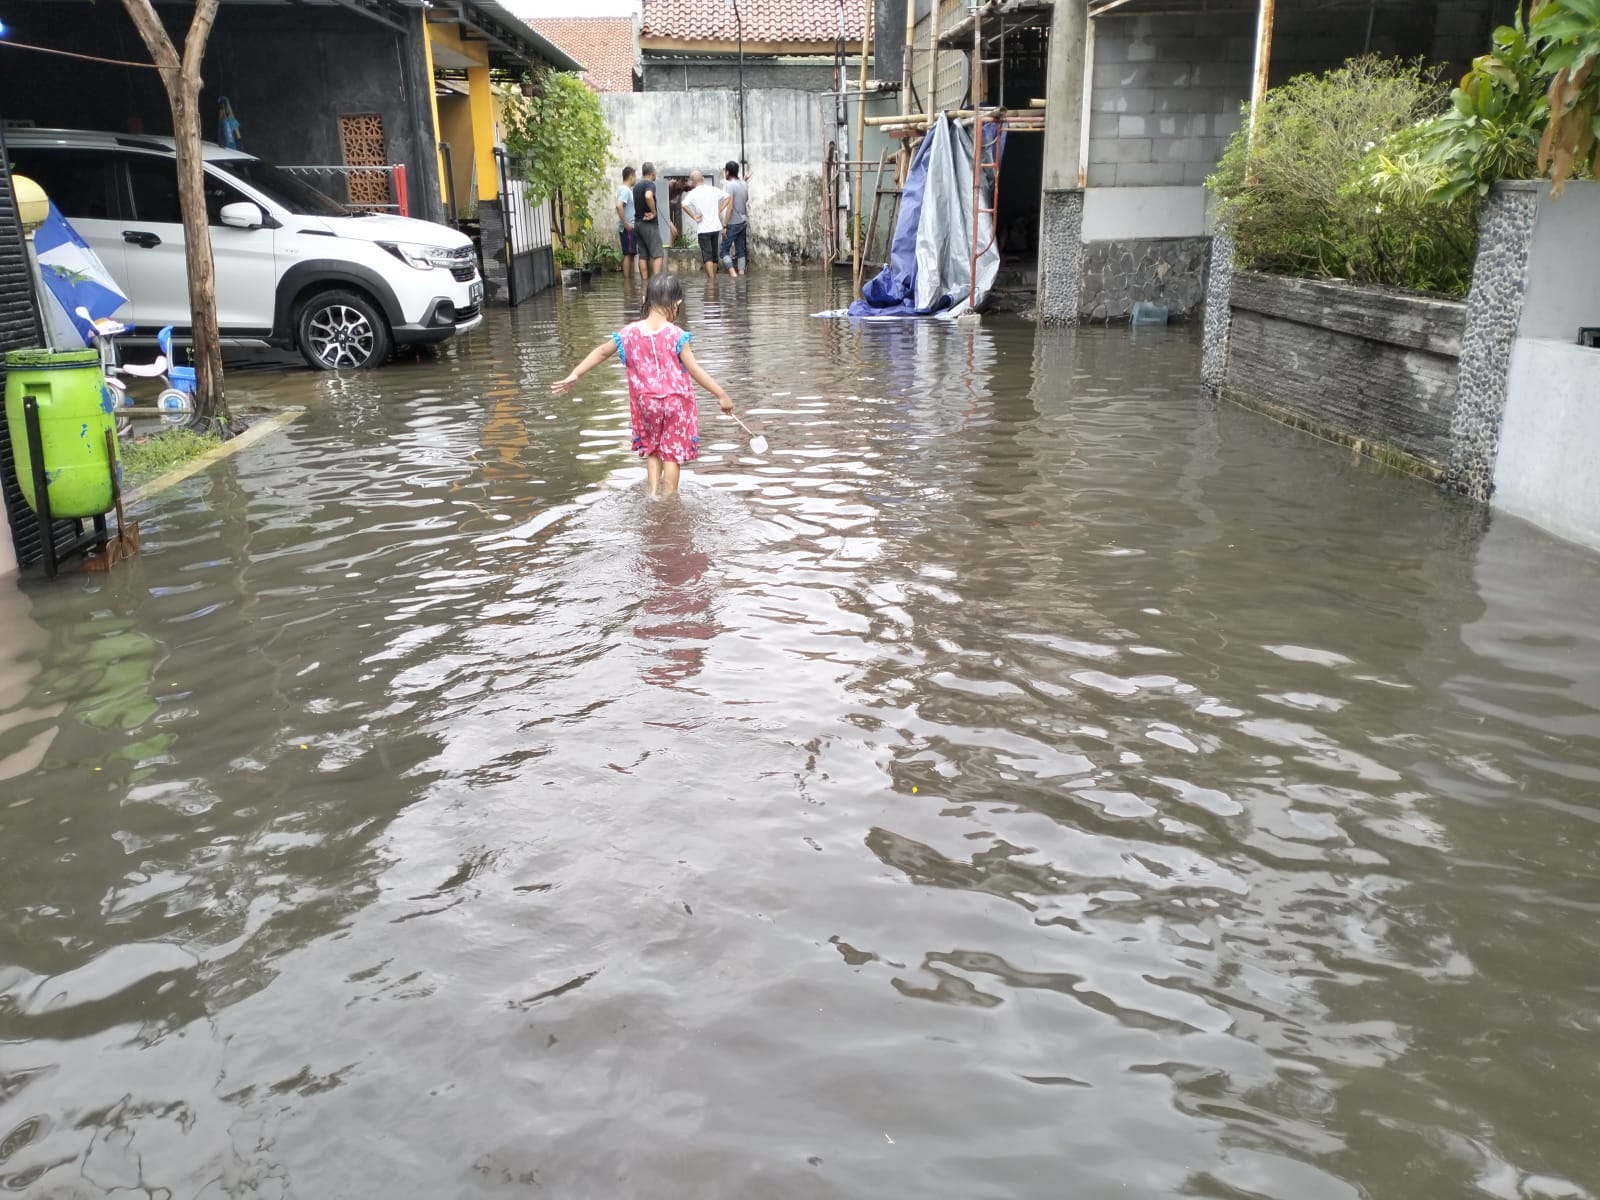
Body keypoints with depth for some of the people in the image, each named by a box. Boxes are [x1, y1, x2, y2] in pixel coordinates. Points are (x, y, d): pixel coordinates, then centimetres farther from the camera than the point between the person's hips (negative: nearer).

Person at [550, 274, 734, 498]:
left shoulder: (630, 333, -7)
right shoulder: (676, 336, -17)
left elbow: (601, 352, 4)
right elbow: (694, 370, -17)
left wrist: (575, 374, 13)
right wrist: (721, 394, -11)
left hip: (646, 404, 3)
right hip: (675, 403, -3)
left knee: (652, 451, 23)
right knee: (672, 453, 9)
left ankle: (653, 494, 14)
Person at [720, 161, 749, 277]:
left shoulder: (729, 185, -16)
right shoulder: (744, 184, 6)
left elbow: (730, 207, -20)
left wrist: (724, 226, -17)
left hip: (733, 223, -7)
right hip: (743, 222, 7)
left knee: (724, 250, -2)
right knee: (741, 250, 10)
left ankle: (733, 274, -16)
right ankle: (741, 274, 8)